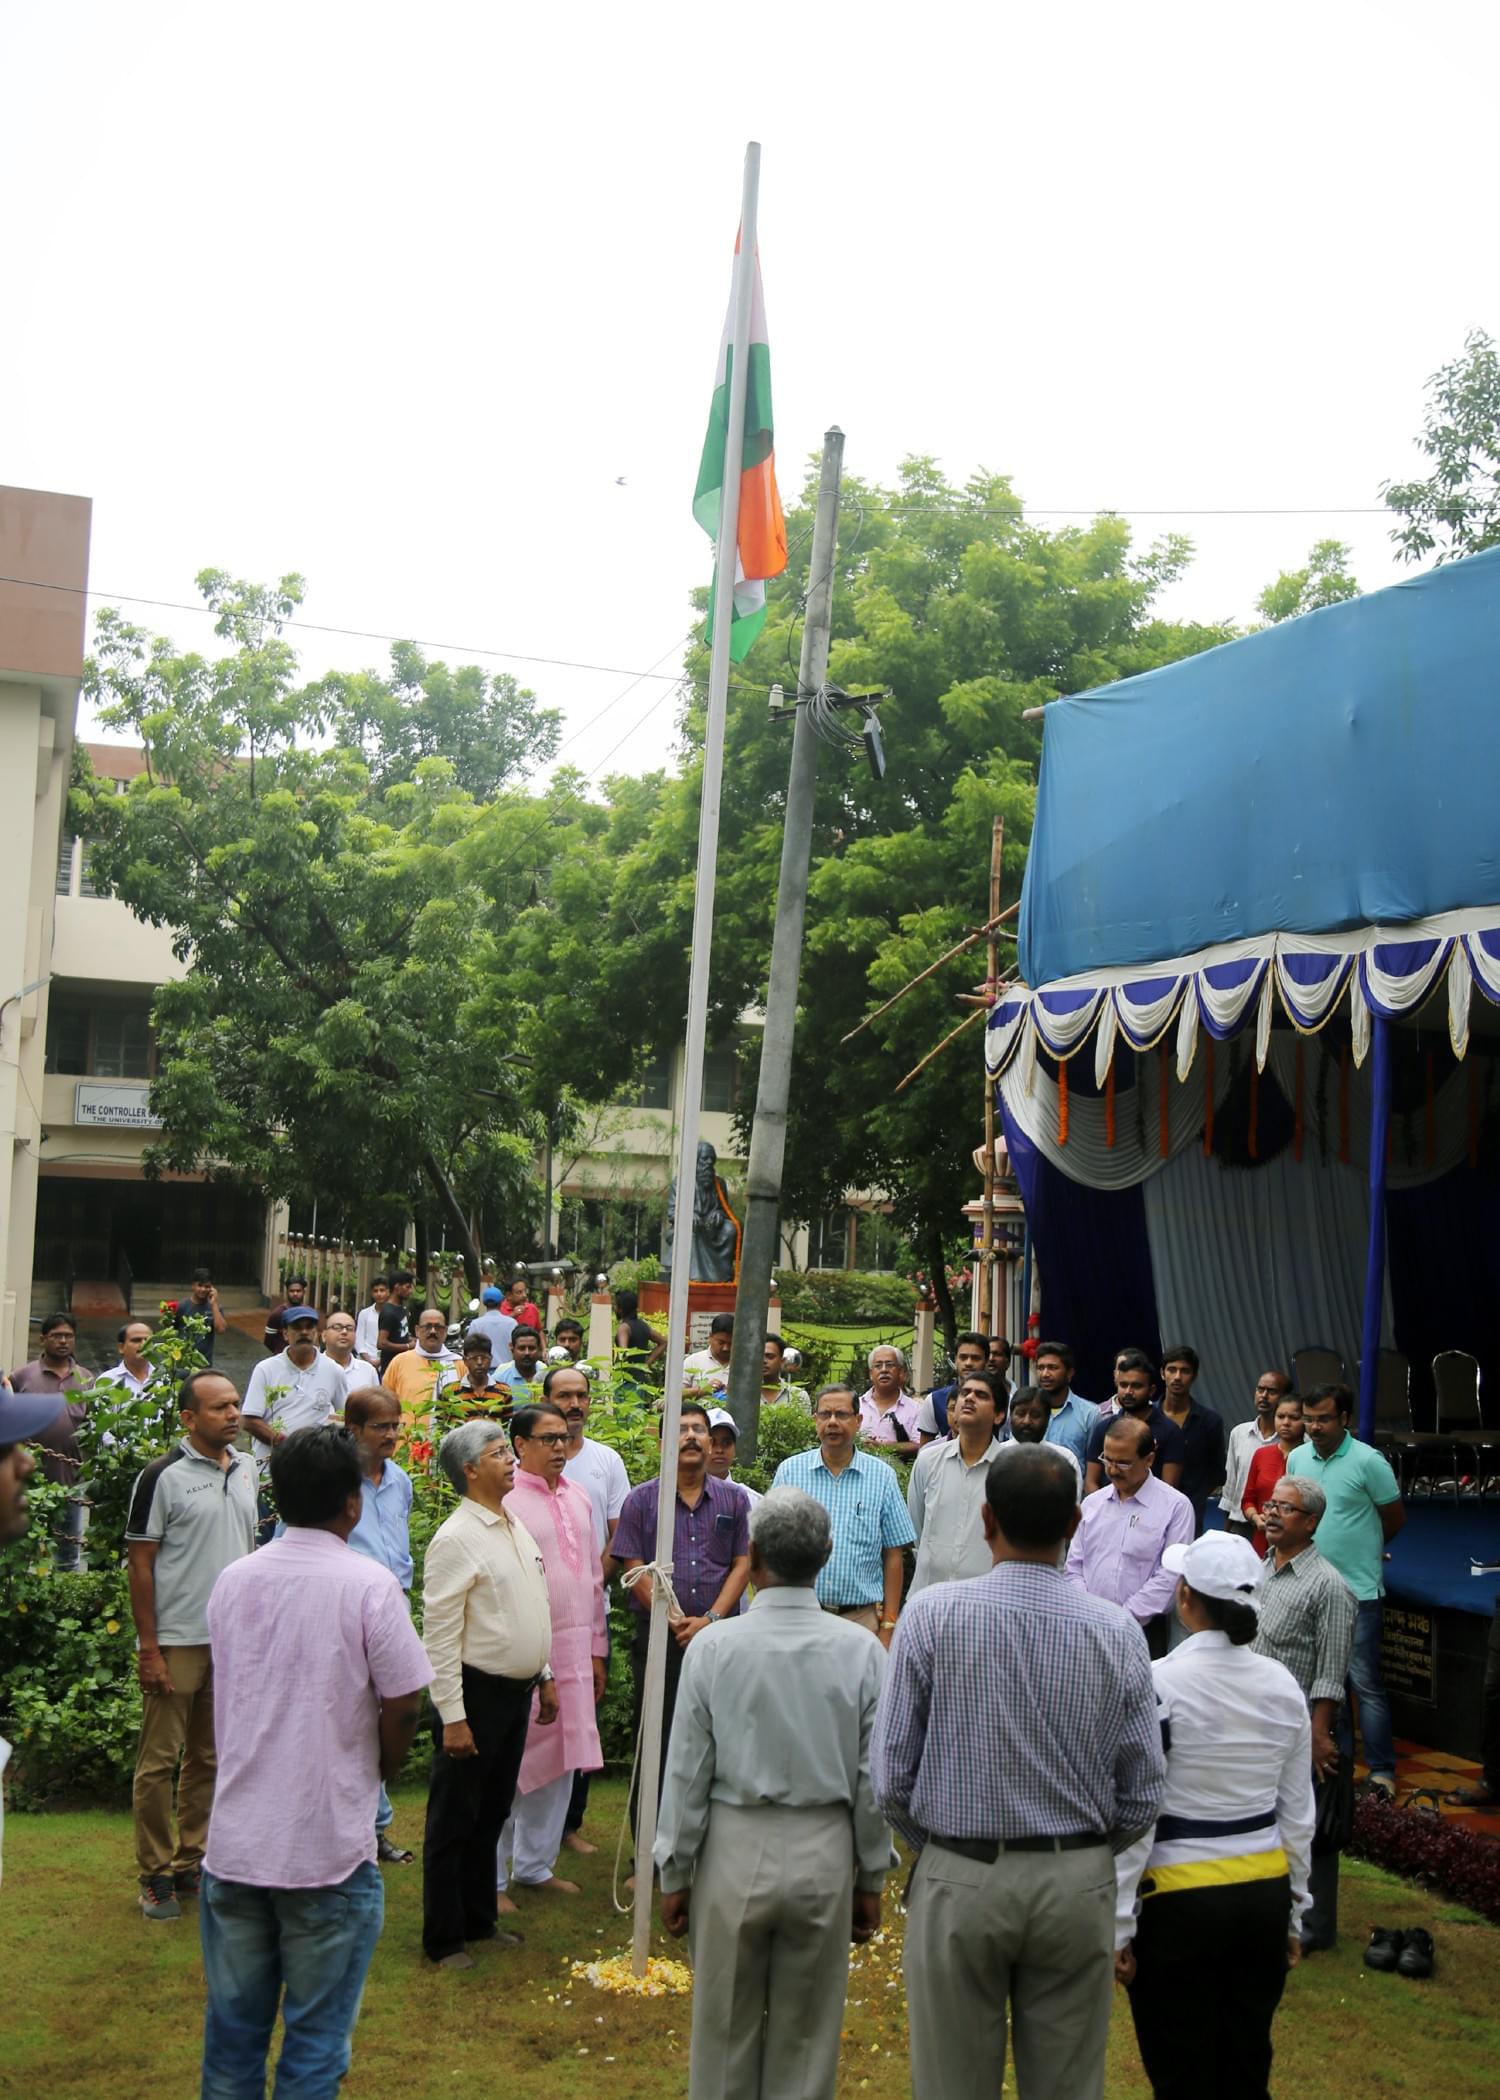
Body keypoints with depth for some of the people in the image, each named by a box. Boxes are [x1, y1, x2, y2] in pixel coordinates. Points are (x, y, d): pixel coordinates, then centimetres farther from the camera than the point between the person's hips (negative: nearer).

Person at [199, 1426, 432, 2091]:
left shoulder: (232, 1580, 2)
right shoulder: (369, 1585, -13)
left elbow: (229, 1696, 12)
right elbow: (402, 1707, -10)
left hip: (235, 1842, 4)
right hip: (330, 1848, -4)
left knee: (232, 2028, 16)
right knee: (315, 2041, 8)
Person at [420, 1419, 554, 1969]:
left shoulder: (516, 1526, 9)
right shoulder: (455, 1540, -18)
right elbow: (439, 1635, -19)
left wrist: (545, 1677, 17)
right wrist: (452, 1717, -20)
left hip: (517, 1692, 8)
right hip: (476, 1694, -8)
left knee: (491, 1816, 19)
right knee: (454, 1821, 6)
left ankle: (480, 1920, 33)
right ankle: (443, 1939, 18)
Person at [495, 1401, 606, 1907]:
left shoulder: (578, 1498, 12)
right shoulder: (505, 1499, -11)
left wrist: (596, 1650, 17)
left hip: (574, 1652, 7)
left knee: (561, 1760, 13)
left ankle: (535, 1864, 27)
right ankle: (491, 1877, 12)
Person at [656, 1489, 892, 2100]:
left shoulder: (714, 1647, -12)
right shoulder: (861, 1653, -9)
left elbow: (687, 1774, -6)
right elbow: (873, 1779, -3)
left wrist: (674, 1875, 6)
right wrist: (871, 1879, 10)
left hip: (734, 1850, -1)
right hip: (825, 1854, 1)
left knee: (725, 2031, 15)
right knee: (807, 2037, 15)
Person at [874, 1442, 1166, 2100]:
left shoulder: (933, 1614, -11)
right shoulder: (1116, 1632, -6)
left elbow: (890, 1774, -8)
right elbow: (1143, 1796, -1)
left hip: (959, 1881, -2)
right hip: (1079, 1885, 2)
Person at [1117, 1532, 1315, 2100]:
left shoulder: (1157, 1683, -17)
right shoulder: (1284, 1685, -1)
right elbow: (1298, 1814, 6)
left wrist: (1119, 1925, -8)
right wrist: (1293, 1914, 17)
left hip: (1181, 1901, -5)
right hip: (1266, 1893, 5)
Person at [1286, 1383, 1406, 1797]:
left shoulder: (1368, 1461, -14)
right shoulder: (1296, 1459, 1)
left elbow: (1395, 1517, -2)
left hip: (1358, 1589, -5)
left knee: (1365, 1681, -3)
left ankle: (1381, 1769, 5)